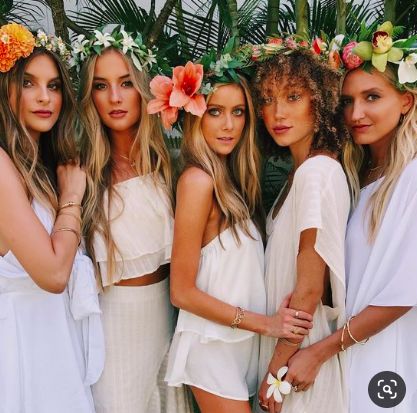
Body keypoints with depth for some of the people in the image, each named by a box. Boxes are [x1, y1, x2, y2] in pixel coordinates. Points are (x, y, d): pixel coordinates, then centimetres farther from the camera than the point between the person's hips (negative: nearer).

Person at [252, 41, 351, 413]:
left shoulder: (317, 171, -21)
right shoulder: (302, 170, 6)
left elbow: (310, 288, -20)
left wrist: (278, 370, -14)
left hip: (301, 352, -8)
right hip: (289, 338, 8)